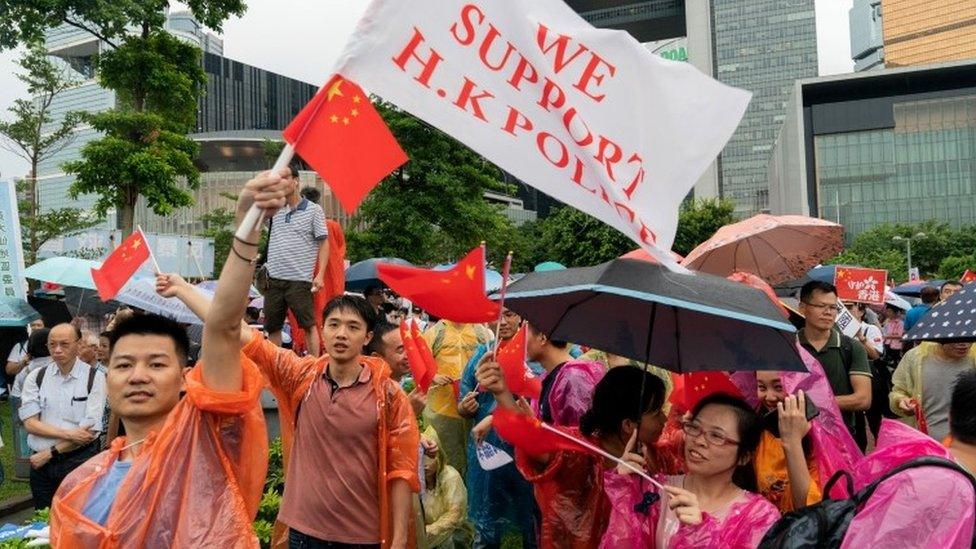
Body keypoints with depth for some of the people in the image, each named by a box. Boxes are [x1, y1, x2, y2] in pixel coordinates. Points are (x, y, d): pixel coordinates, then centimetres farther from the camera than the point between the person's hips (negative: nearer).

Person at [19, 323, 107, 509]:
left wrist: (50, 453, -10)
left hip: (80, 461, -3)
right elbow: (30, 423, -4)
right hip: (41, 463, 3)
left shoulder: (95, 378, -7)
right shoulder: (35, 377, 3)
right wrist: (69, 434, -17)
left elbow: (91, 429, -10)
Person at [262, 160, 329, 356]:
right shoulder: (275, 210, 11)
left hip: (300, 279, -5)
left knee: (308, 325, 1)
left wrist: (320, 274, -11)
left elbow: (323, 243, -1)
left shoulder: (313, 210, 0)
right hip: (274, 279, 5)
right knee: (272, 327, 11)